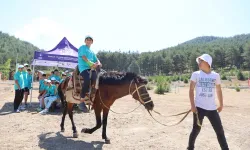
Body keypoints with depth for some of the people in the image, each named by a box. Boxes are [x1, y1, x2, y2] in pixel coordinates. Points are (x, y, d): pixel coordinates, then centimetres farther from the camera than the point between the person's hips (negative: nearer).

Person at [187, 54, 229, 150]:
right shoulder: (196, 74, -2)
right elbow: (191, 90, -3)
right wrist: (192, 105, -10)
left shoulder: (216, 75, 4)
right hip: (199, 107, -2)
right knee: (196, 129, 6)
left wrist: (221, 104, 15)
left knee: (220, 130, 7)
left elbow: (219, 90, 15)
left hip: (212, 108, 2)